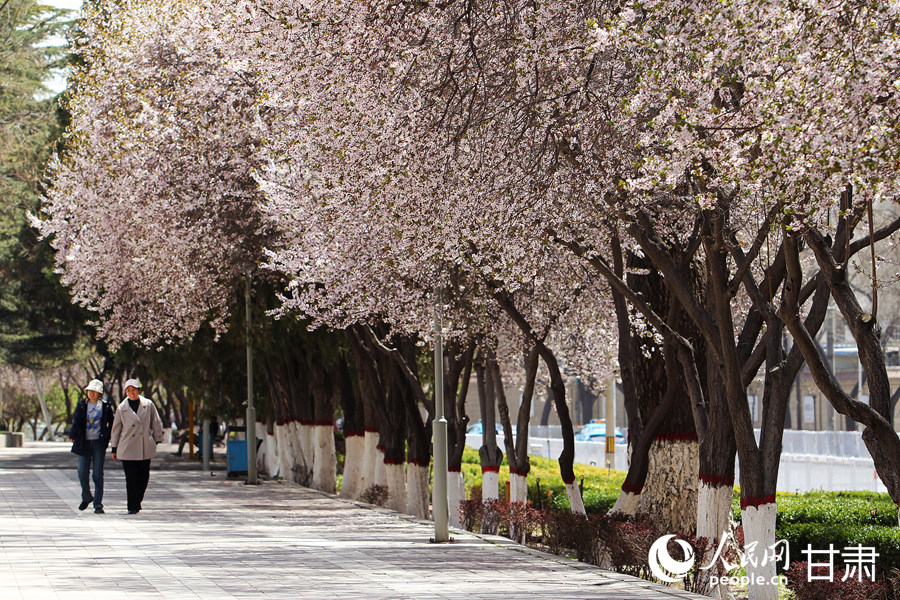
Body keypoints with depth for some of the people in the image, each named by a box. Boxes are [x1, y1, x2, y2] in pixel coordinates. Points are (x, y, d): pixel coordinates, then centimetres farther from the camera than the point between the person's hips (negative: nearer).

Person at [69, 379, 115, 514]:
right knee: (82, 473, -1)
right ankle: (86, 497, 25)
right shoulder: (82, 405, 7)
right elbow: (76, 421, -3)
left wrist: (108, 438, -2)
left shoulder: (106, 406, 4)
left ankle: (98, 504, 2)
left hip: (99, 443, -2)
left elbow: (112, 422, 8)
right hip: (84, 443, 2)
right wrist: (73, 436, -18)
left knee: (98, 474, -3)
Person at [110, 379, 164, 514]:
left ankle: (137, 502, 25)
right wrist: (114, 448, 10)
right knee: (131, 478, -5)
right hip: (127, 449, -1)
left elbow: (156, 424, 12)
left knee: (144, 477, 5)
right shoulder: (121, 408, 3)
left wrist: (157, 440, 12)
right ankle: (132, 507, 0)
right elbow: (116, 429, 9)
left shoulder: (148, 405, 3)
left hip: (145, 448, 1)